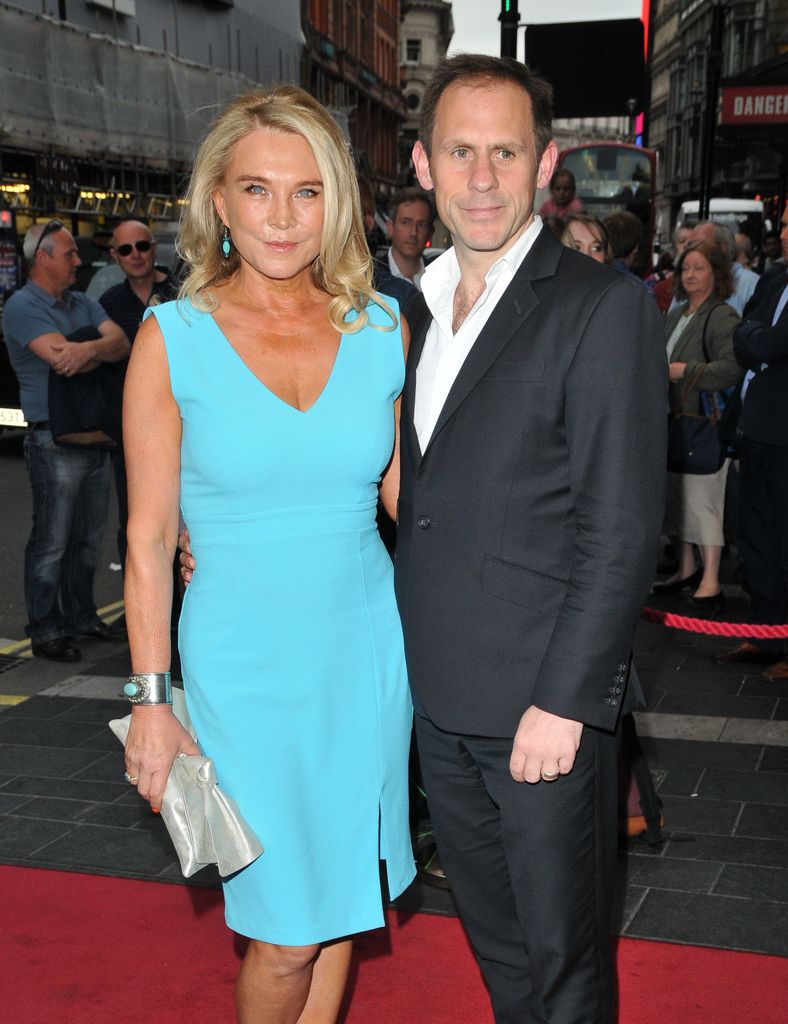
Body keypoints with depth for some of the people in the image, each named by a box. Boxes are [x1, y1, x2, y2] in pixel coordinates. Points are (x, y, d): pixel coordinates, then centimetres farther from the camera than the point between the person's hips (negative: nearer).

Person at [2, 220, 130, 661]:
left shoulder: (85, 304, 15)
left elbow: (122, 344, -2)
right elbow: (62, 358, -22)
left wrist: (91, 350, -22)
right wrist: (104, 348, -8)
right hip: (55, 441, -7)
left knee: (88, 538, 15)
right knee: (52, 543, -2)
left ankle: (81, 617, 27)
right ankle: (45, 632, 7)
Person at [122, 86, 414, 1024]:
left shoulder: (382, 328, 0)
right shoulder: (173, 338, -8)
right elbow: (149, 536, -5)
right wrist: (150, 699, -6)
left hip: (364, 651, 3)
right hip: (243, 664, -3)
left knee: (340, 898, 16)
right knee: (283, 930, 4)